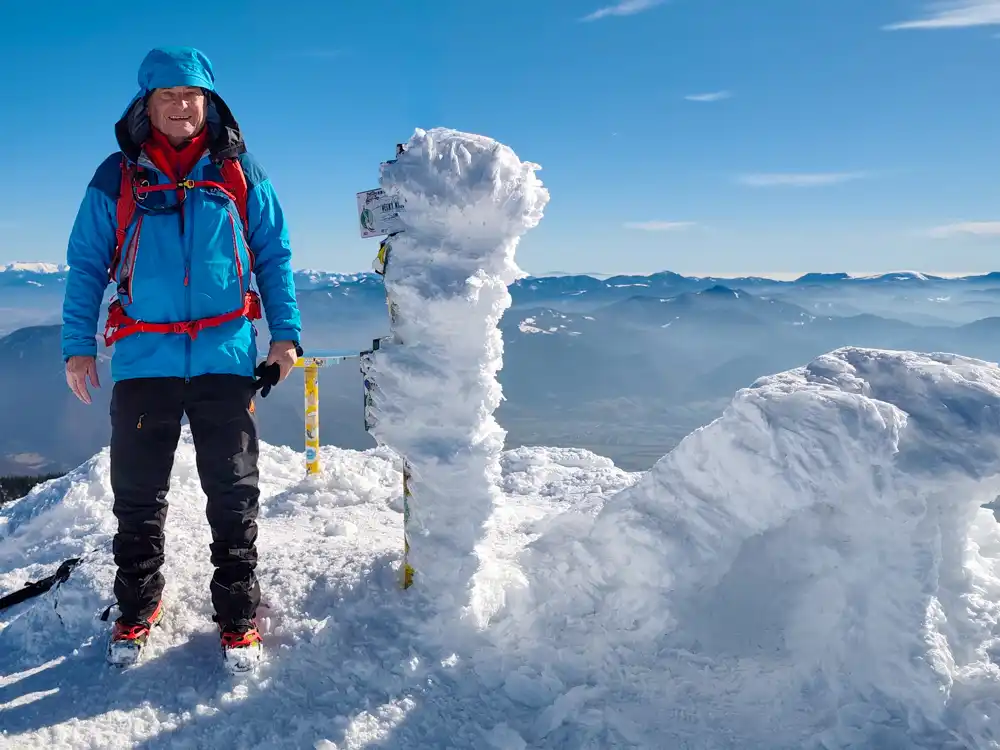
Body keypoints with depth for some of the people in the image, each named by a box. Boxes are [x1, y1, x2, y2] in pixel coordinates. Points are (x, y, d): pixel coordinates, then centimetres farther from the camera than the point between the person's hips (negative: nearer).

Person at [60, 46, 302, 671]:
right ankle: (138, 609, 29)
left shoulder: (240, 174, 7)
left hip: (225, 356, 0)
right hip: (143, 358, 1)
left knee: (234, 495, 4)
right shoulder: (117, 177, 7)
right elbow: (86, 264, 9)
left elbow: (274, 256, 8)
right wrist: (78, 345, 2)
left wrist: (286, 335, 0)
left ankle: (239, 618, 19)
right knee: (137, 495, 10)